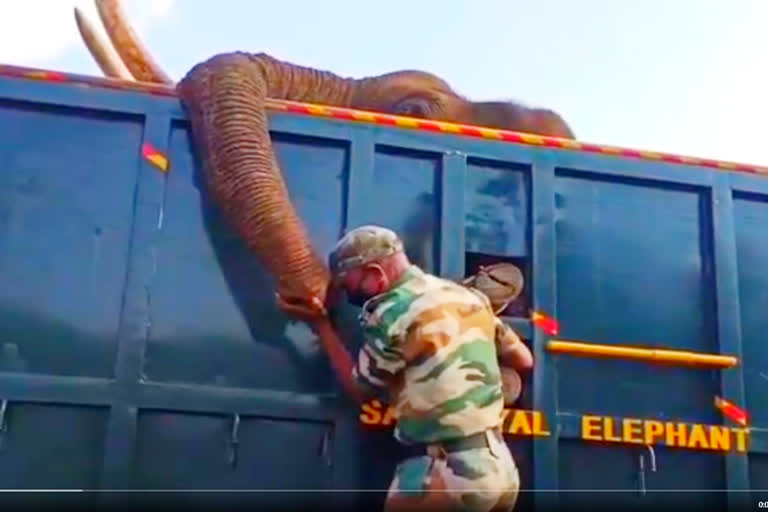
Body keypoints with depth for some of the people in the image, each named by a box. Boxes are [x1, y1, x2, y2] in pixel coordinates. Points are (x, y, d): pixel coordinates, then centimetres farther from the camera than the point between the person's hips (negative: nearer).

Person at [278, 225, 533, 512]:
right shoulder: (467, 295, 11)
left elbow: (359, 389, 5)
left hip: (452, 474, -7)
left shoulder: (391, 315, -9)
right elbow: (522, 359, 20)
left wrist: (320, 325, 11)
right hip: (502, 469, 7)